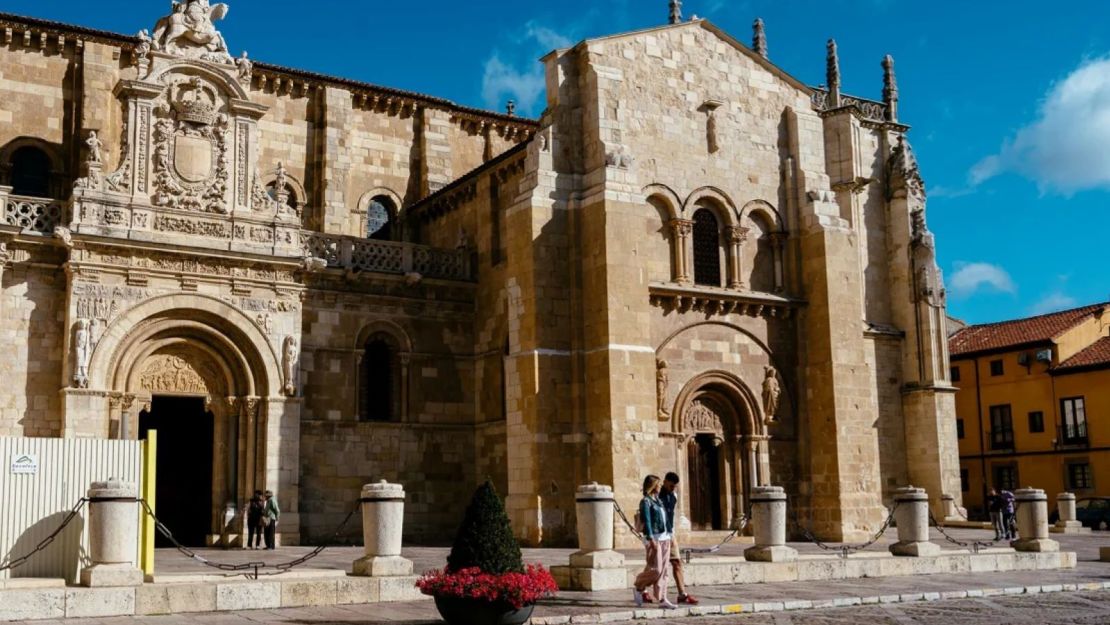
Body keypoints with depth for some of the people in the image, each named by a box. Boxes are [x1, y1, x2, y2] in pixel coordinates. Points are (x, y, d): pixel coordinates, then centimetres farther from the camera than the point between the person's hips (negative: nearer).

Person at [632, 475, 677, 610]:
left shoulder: (658, 500, 17)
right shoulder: (645, 501, -7)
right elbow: (646, 521, -15)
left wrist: (668, 537, 14)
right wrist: (651, 540, -21)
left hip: (665, 538, 8)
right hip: (654, 538, -8)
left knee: (663, 570, 4)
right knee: (655, 569, -9)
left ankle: (662, 599, 4)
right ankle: (638, 587, 12)